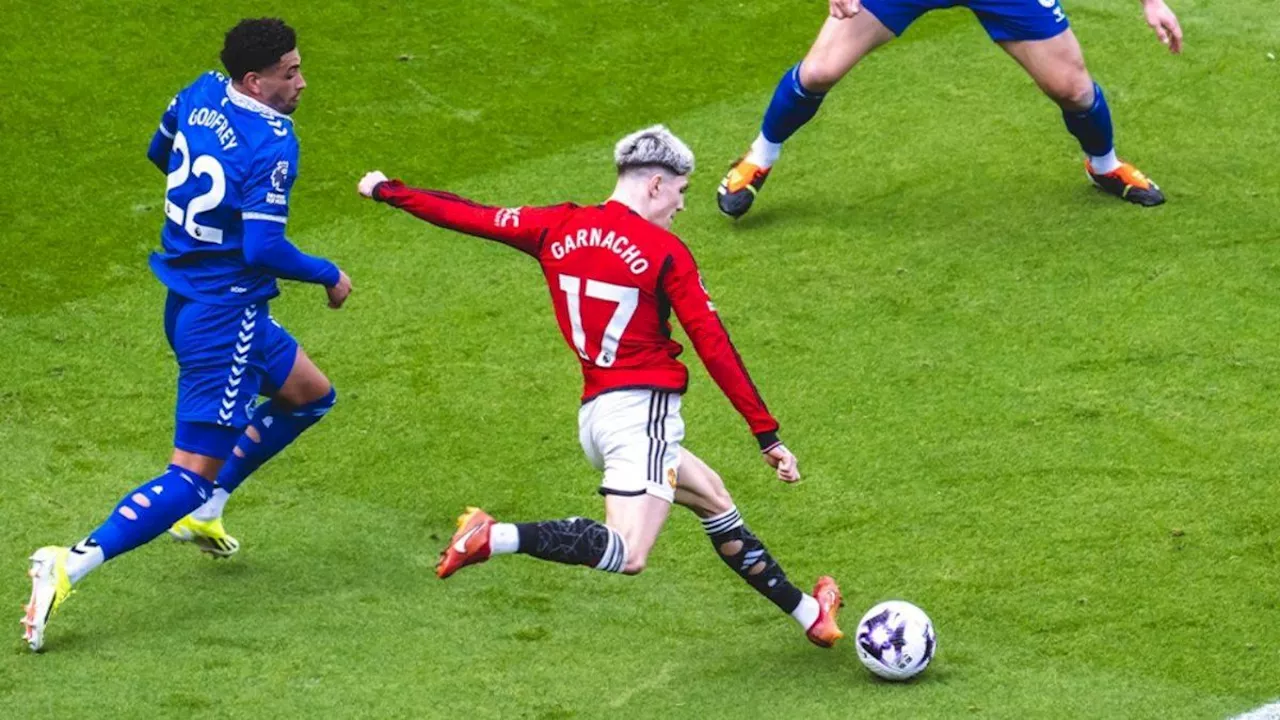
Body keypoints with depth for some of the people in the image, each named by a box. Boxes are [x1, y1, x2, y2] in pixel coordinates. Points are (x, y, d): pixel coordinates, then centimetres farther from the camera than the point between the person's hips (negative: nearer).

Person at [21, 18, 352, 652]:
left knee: (310, 396, 27)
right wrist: (329, 276, -10)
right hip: (225, 319, -9)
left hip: (188, 301, 9)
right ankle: (72, 564, -17)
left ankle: (204, 509, 29)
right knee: (193, 473, -7)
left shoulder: (201, 95, 1)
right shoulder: (271, 147, -23)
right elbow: (263, 251, -26)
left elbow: (160, 153, 20)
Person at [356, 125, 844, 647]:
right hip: (640, 412, -9)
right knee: (627, 555, -22)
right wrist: (768, 435, -5)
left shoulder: (559, 228, 6)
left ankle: (808, 614, 30)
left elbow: (471, 216, 14)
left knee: (714, 501, 23)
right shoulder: (665, 253, -8)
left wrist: (387, 191, 31)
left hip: (595, 413, 9)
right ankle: (495, 539, -31)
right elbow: (714, 348, -9)